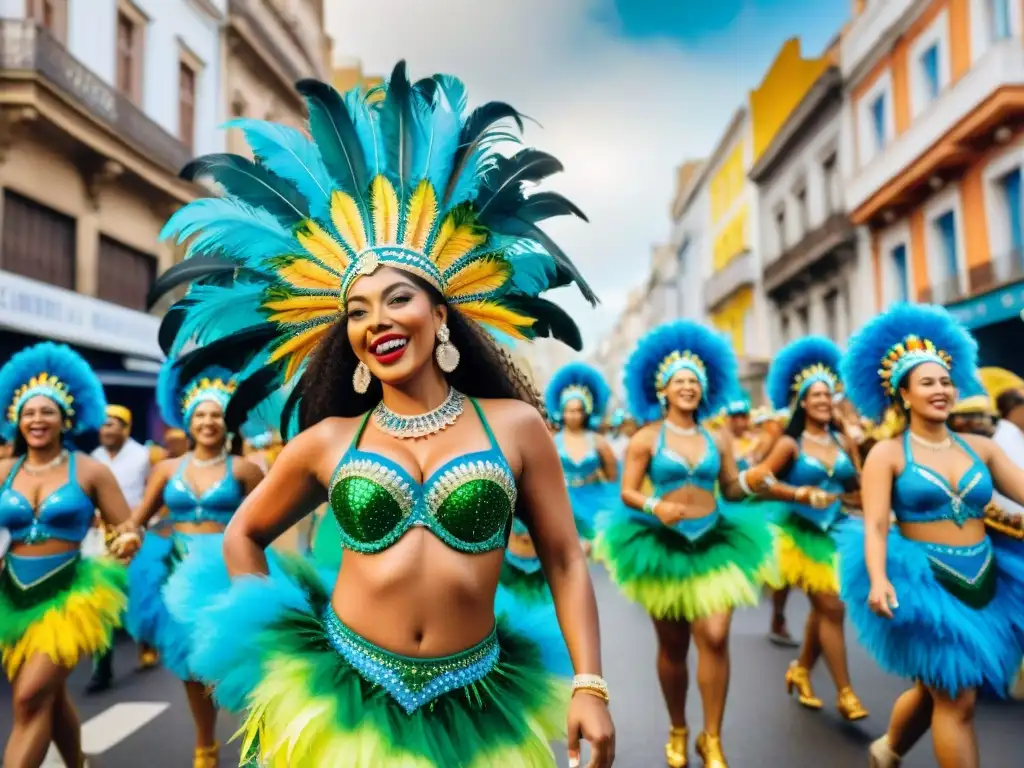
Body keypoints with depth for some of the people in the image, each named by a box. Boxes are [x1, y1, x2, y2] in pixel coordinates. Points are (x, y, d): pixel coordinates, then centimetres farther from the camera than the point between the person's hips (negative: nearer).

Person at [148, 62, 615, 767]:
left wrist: (588, 687, -6)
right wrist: (274, 641, 7)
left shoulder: (515, 425, -5)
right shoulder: (327, 442, -1)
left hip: (472, 711, 0)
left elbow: (565, 560, -1)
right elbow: (244, 535, 14)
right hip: (341, 698, 1)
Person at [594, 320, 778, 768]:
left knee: (715, 637, -11)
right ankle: (678, 731, 33)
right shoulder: (647, 438, -4)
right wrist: (656, 506, -26)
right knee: (672, 645, 11)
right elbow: (627, 492, -7)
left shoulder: (718, 439, 6)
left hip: (714, 542, 2)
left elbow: (731, 491, 7)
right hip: (662, 545, -2)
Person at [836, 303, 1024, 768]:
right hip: (924, 584, -5)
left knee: (935, 690, 20)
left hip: (986, 584, 5)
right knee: (957, 699, -5)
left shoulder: (979, 447, 6)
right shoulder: (887, 455, -8)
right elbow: (875, 525, -16)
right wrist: (878, 579, -31)